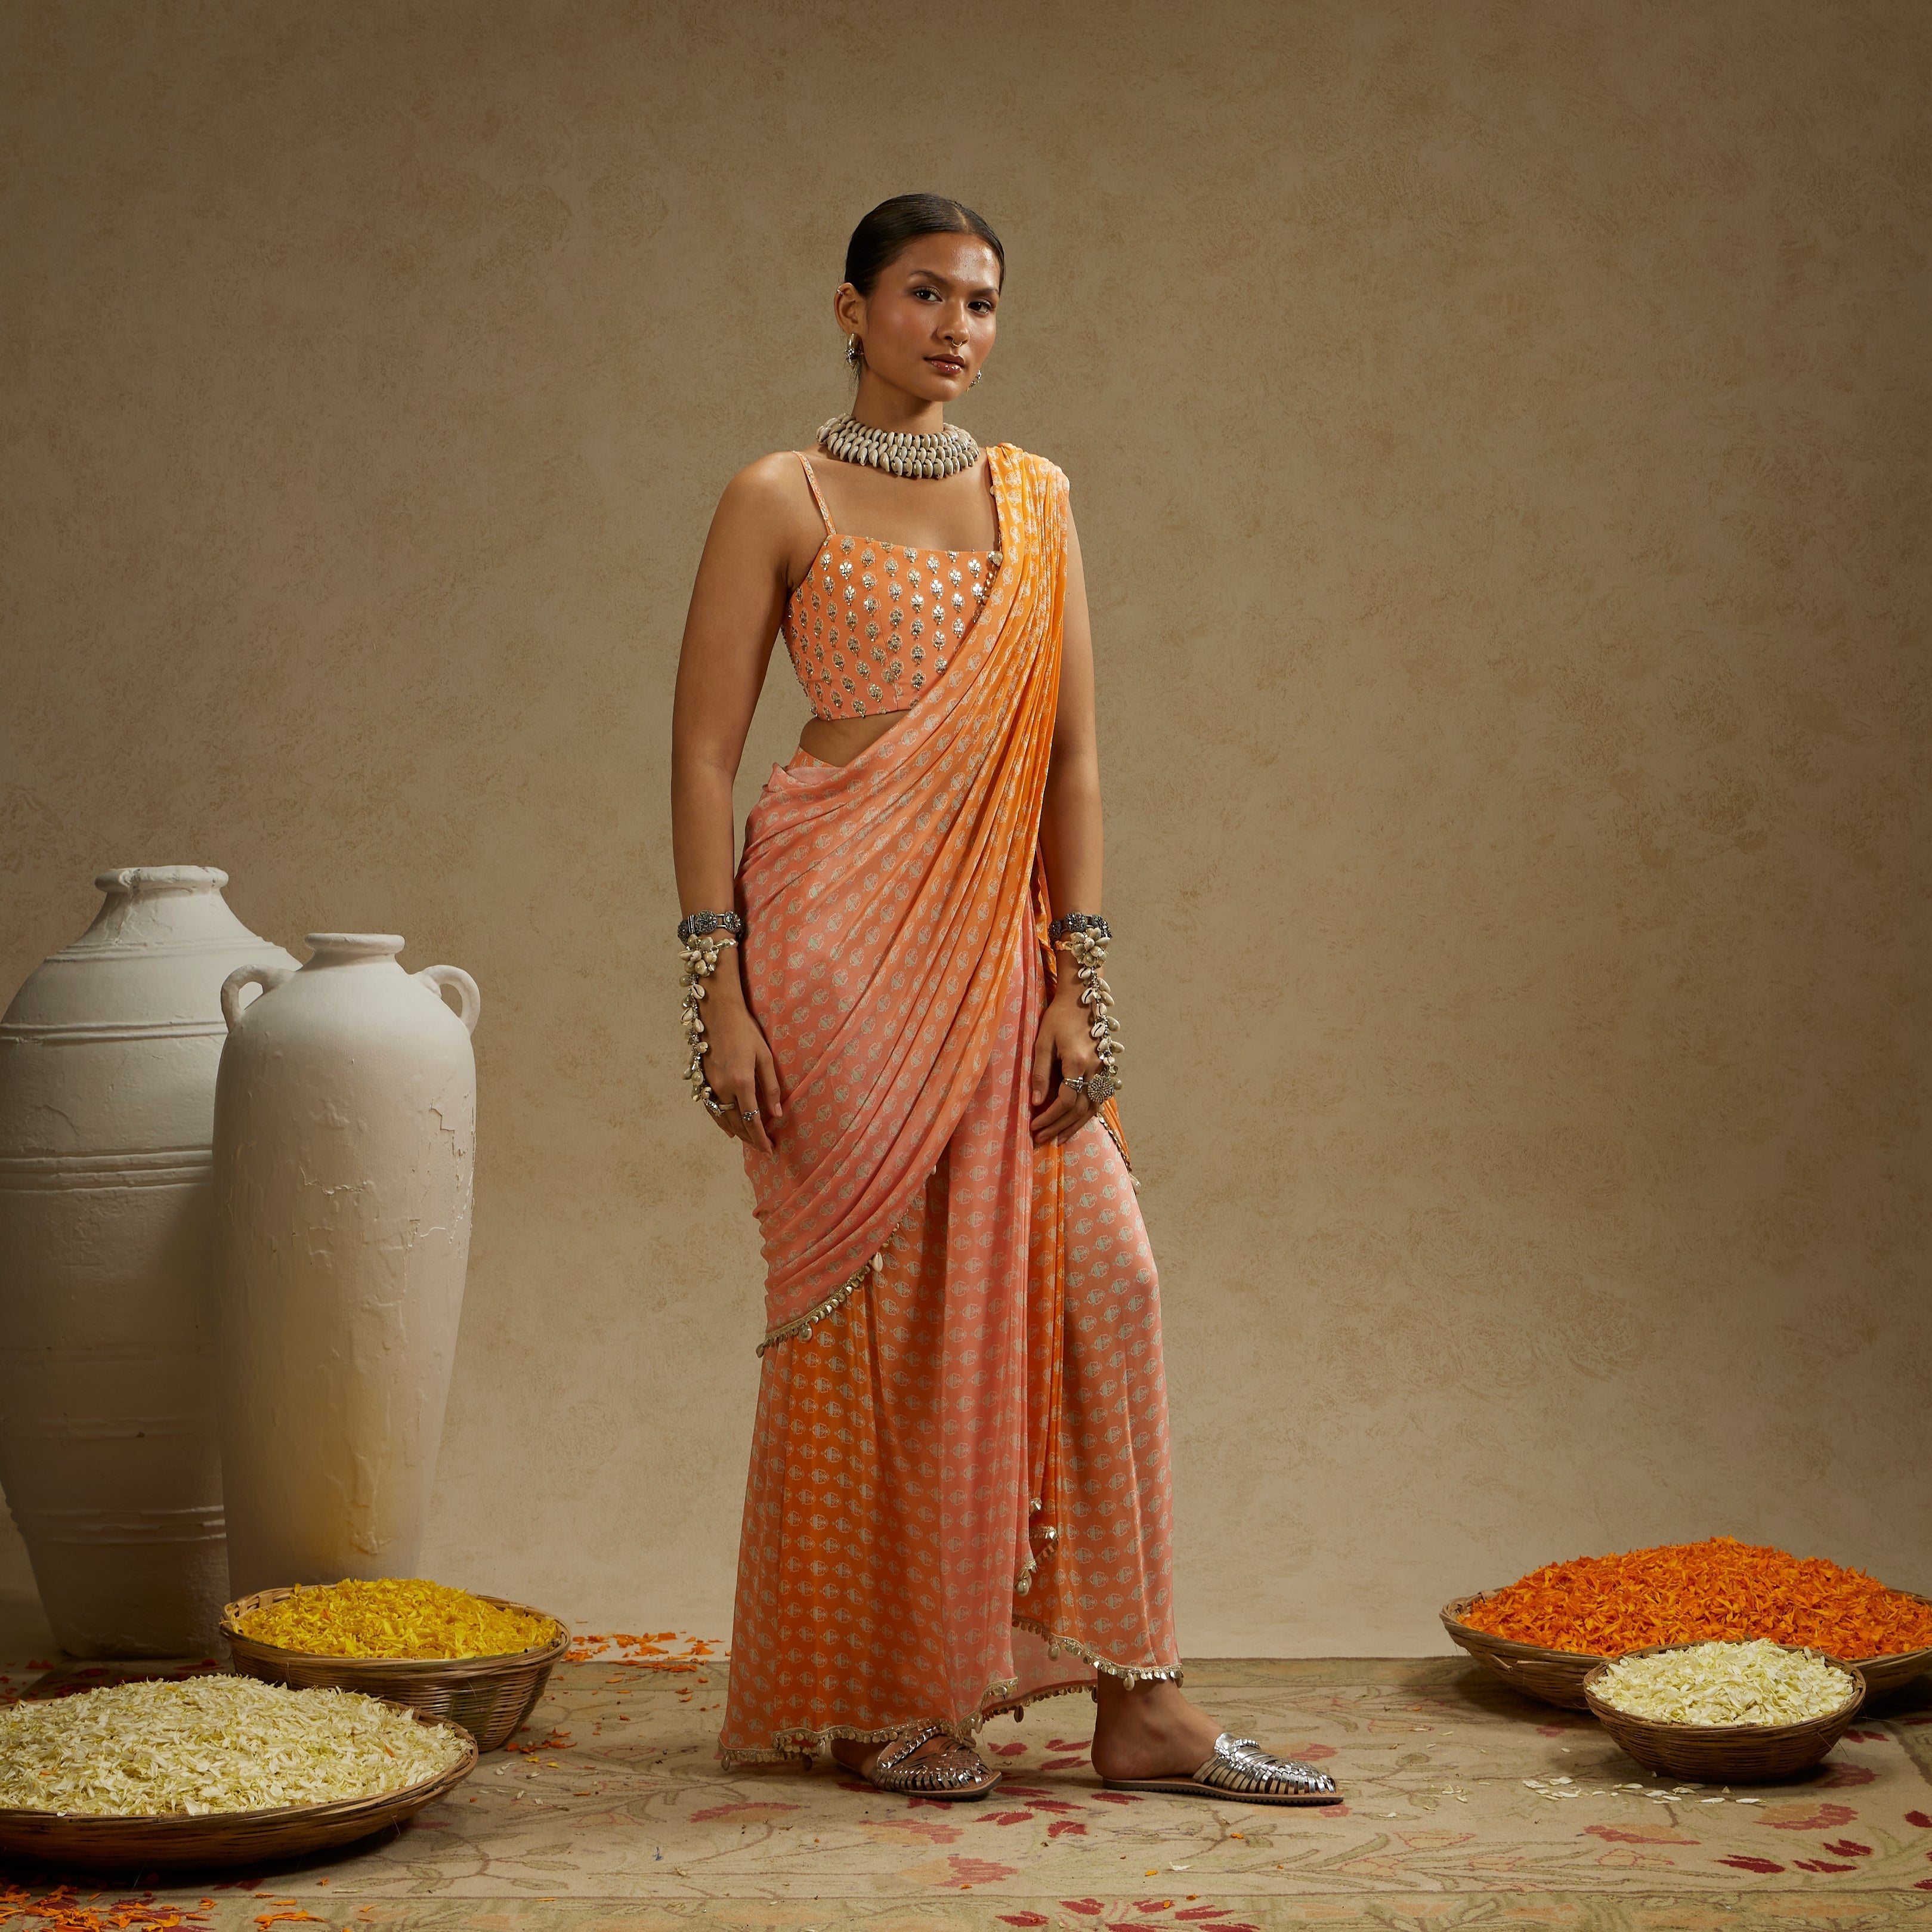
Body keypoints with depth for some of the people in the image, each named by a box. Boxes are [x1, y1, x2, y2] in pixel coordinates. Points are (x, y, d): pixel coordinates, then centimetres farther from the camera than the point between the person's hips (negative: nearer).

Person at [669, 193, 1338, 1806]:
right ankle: (878, 1695, 15)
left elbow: (1072, 758, 9)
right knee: (875, 1302, 0)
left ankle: (1136, 1702, 6)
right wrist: (721, 997, -10)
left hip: (995, 946, 4)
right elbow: (705, 751, -3)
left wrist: (1075, 986, 1)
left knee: (1098, 1277, -2)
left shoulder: (1035, 500, 12)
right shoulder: (782, 501, 0)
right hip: (839, 935, -4)